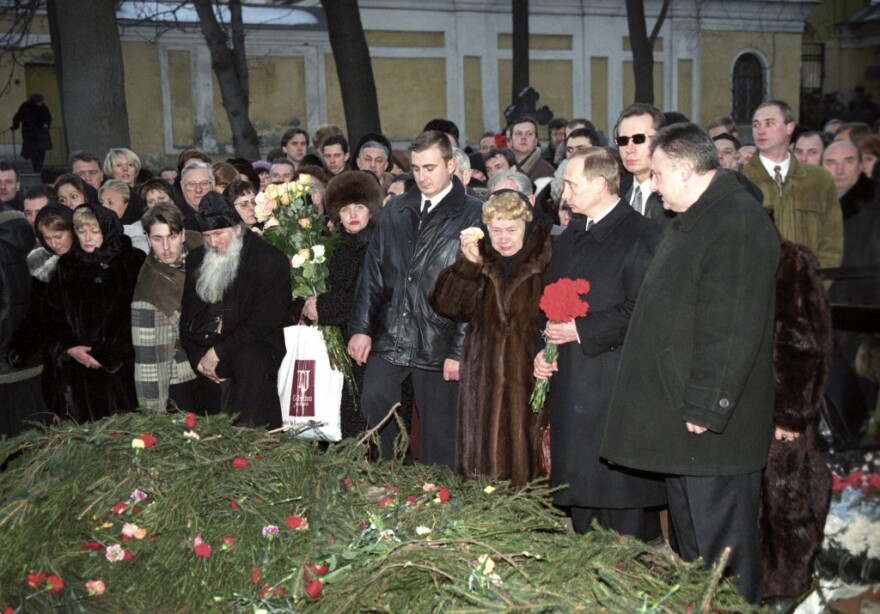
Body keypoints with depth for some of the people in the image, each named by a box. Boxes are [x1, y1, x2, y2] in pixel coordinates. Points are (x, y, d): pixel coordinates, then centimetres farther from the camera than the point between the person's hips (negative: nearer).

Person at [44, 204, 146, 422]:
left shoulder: (132, 262, -1)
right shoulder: (67, 267, 10)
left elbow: (137, 315, -6)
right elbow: (53, 314, 9)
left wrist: (110, 354, -9)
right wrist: (68, 348, -5)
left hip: (123, 365, -3)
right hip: (82, 367, 3)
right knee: (89, 424, 4)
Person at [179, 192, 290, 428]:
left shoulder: (270, 260, -4)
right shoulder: (197, 260, 14)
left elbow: (264, 322, -11)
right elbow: (187, 316, 15)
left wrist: (218, 352, -14)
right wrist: (198, 358, -1)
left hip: (251, 348, -5)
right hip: (204, 349, 5)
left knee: (250, 360, -36)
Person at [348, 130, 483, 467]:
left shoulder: (472, 216, -4)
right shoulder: (395, 211, 11)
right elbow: (372, 273, 12)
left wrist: (460, 351, -11)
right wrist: (361, 327, 5)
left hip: (439, 344, -4)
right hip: (389, 338, 4)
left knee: (438, 442, 4)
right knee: (372, 409, -2)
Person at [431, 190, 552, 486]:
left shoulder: (546, 260, -1)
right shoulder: (479, 262, 10)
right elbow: (448, 305, -2)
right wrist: (467, 264, -14)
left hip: (530, 379, -3)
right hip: (484, 381, 3)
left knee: (526, 467, -3)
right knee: (485, 462, 5)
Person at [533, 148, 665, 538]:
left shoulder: (641, 235, -9)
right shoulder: (570, 237, 17)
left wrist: (581, 331, -15)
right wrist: (542, 349, 7)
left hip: (617, 389, -8)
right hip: (571, 387, 8)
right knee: (579, 489, 13)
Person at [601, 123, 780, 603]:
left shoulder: (738, 221, -16)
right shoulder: (691, 220, 17)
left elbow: (733, 327, -23)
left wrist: (704, 407, -22)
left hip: (711, 424, -10)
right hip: (679, 418, 10)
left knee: (721, 551, 1)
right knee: (690, 549, 19)